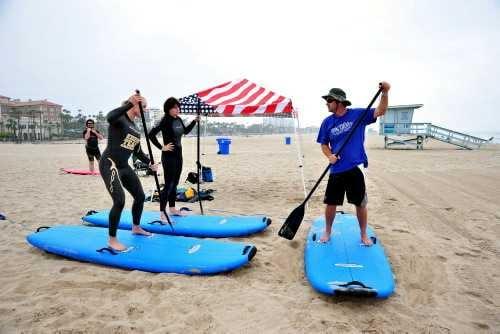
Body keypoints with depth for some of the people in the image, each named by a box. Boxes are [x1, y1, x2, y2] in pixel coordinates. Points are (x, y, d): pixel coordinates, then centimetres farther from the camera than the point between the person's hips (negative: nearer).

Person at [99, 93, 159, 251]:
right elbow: (109, 118, -35)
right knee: (120, 201, -17)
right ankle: (112, 240, -3)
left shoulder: (135, 127, 16)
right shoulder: (119, 118, -8)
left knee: (140, 196, 14)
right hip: (110, 164, -9)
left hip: (124, 166, 9)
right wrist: (129, 104, -38)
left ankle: (136, 227, 36)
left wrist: (150, 163, 10)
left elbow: (137, 151, 19)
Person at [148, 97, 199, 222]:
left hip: (178, 154, 8)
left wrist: (194, 121, 14)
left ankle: (172, 208, 27)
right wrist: (161, 147, -19)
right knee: (168, 184, -6)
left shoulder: (178, 119, 7)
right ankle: (162, 213, 1)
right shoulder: (165, 121, -15)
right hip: (168, 156, -8)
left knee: (174, 183, 15)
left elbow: (185, 131, 24)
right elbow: (151, 134, -22)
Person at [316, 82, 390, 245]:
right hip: (337, 170, 2)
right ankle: (327, 232, 29)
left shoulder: (357, 114, -2)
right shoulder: (327, 122, 5)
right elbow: (324, 144, 10)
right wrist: (330, 156, -9)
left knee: (360, 204, 8)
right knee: (331, 203, 8)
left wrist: (385, 93, -24)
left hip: (356, 169, -2)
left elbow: (380, 111, -9)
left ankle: (364, 235, 28)